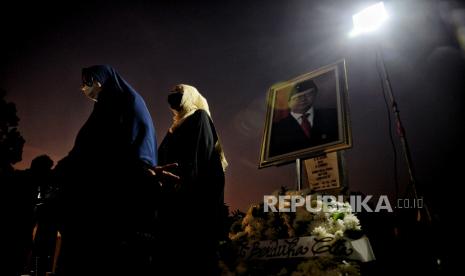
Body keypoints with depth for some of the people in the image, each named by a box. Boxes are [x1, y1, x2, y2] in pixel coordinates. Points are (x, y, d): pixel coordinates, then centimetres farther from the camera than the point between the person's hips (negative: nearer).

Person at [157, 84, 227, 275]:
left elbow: (200, 155, -9)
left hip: (195, 191, -8)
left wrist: (185, 181, -21)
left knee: (195, 244, -12)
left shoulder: (200, 116, 6)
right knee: (173, 245, 2)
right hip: (174, 192, 8)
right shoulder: (176, 127, 29)